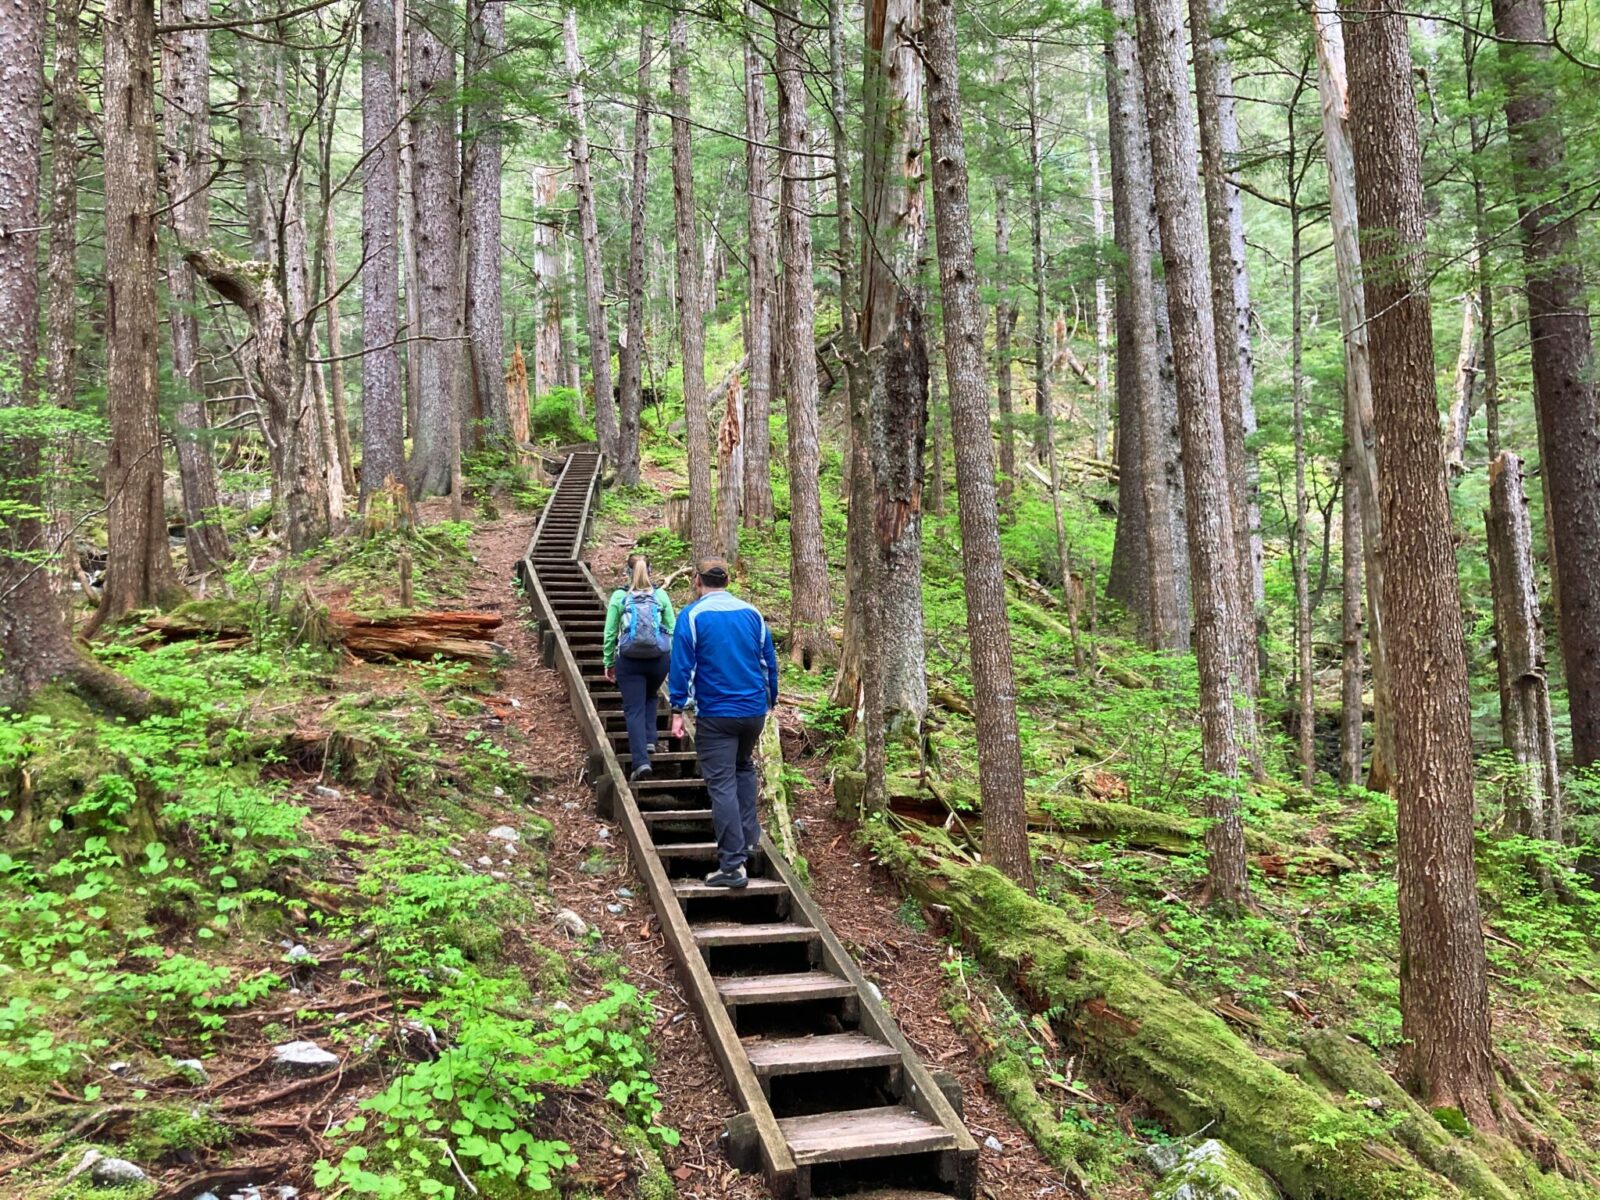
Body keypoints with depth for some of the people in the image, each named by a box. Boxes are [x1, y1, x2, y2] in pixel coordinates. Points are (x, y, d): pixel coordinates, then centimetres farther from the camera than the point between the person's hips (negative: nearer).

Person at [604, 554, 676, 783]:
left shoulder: (619, 597, -2)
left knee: (634, 709, 0)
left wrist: (608, 663, 11)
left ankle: (641, 761, -12)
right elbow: (672, 630, 3)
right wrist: (675, 660, 12)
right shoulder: (661, 596, 1)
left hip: (629, 661, -2)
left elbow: (610, 633, 1)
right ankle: (649, 739, 19)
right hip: (659, 659, 2)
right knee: (650, 697, 30)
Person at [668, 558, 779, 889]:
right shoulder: (751, 613, 7)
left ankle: (733, 865, -5)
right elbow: (769, 661, 11)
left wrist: (678, 710, -6)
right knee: (744, 768, 28)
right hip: (754, 710, 5)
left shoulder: (692, 616, -6)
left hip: (716, 714, -4)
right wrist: (770, 701, 21)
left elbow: (682, 665, -10)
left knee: (722, 785, -2)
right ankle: (749, 837, 26)